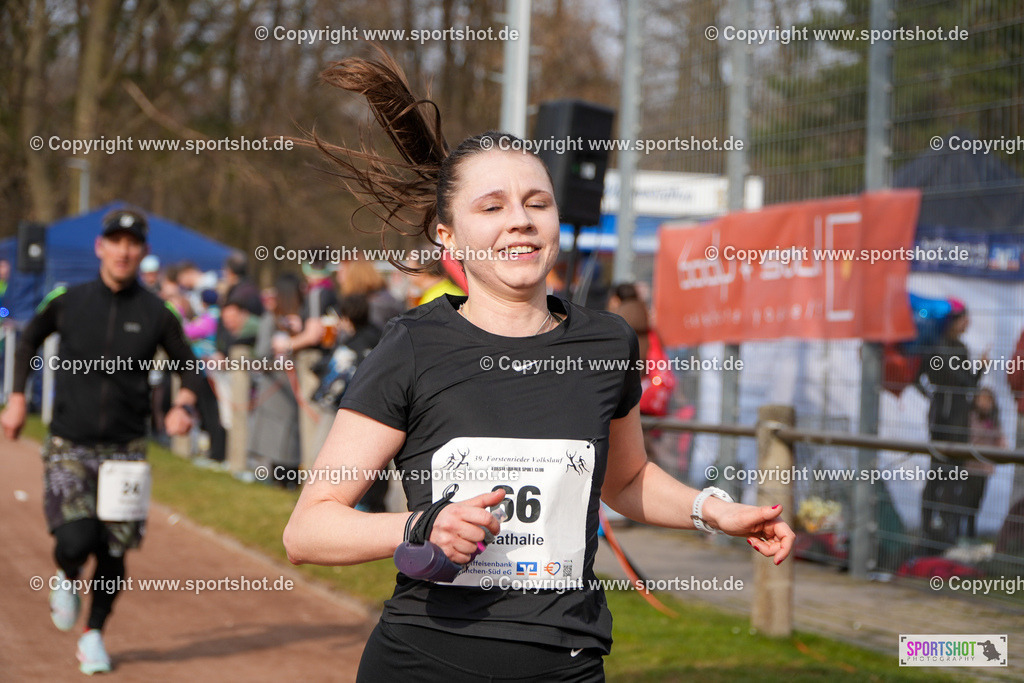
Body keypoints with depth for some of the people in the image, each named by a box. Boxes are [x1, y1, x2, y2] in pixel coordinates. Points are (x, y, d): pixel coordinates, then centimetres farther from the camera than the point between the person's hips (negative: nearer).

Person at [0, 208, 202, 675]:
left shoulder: (155, 313, -1)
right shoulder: (67, 302, -1)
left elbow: (188, 365, 10)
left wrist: (183, 405, -10)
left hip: (125, 449, 1)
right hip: (68, 447, -1)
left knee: (114, 553, 3)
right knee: (76, 539, -19)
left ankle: (94, 634, 27)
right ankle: (67, 579, 17)